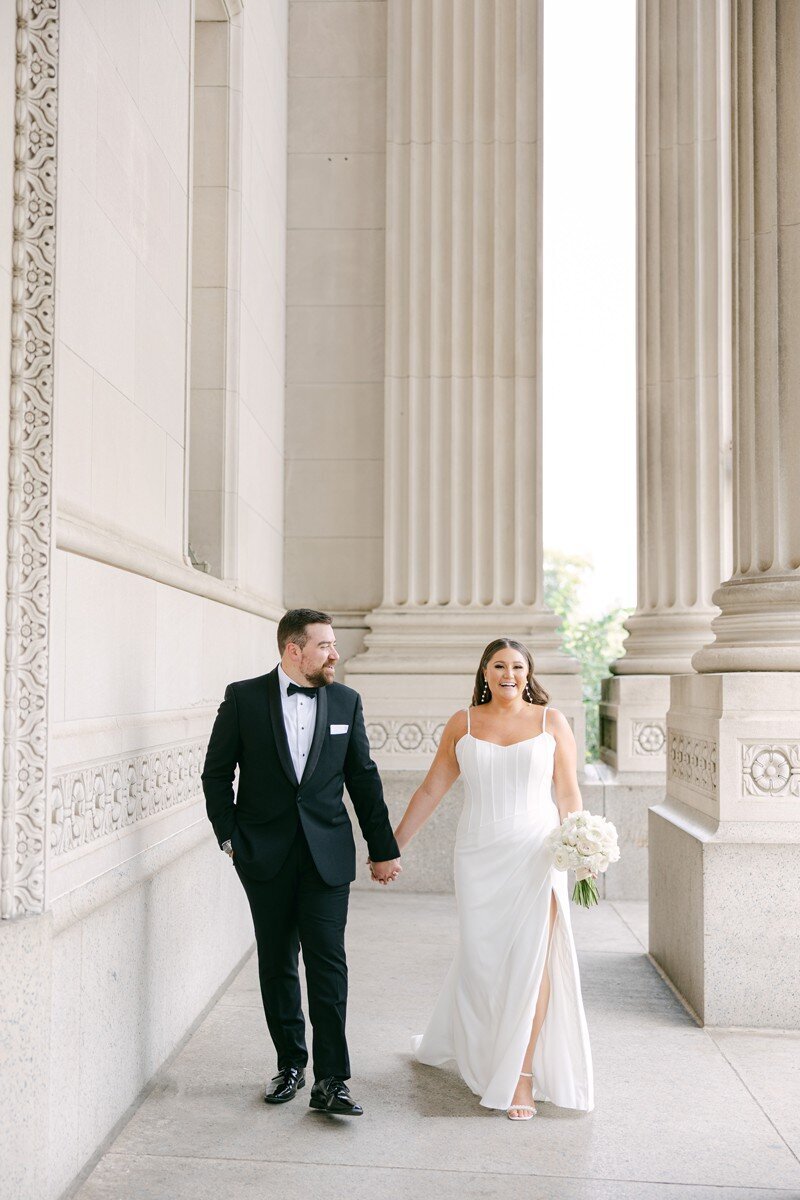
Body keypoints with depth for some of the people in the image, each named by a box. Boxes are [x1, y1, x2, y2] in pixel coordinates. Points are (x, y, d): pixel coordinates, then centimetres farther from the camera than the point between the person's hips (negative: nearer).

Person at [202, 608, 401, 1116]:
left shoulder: (346, 701, 5)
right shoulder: (244, 697, -1)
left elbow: (363, 778, 9)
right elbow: (217, 771, 4)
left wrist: (384, 849, 10)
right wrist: (229, 835, -2)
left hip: (328, 852, 0)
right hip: (265, 853, 0)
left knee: (328, 961, -5)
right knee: (277, 964, 10)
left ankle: (332, 1079, 2)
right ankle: (291, 1065, 25)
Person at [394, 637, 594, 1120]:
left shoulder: (551, 721, 3)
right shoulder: (463, 723, 5)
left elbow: (569, 794, 3)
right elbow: (430, 791, 8)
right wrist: (392, 846, 6)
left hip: (535, 853, -1)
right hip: (479, 855, 1)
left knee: (532, 960, -2)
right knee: (480, 958, 7)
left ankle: (521, 1074, 11)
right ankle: (455, 1041, 33)